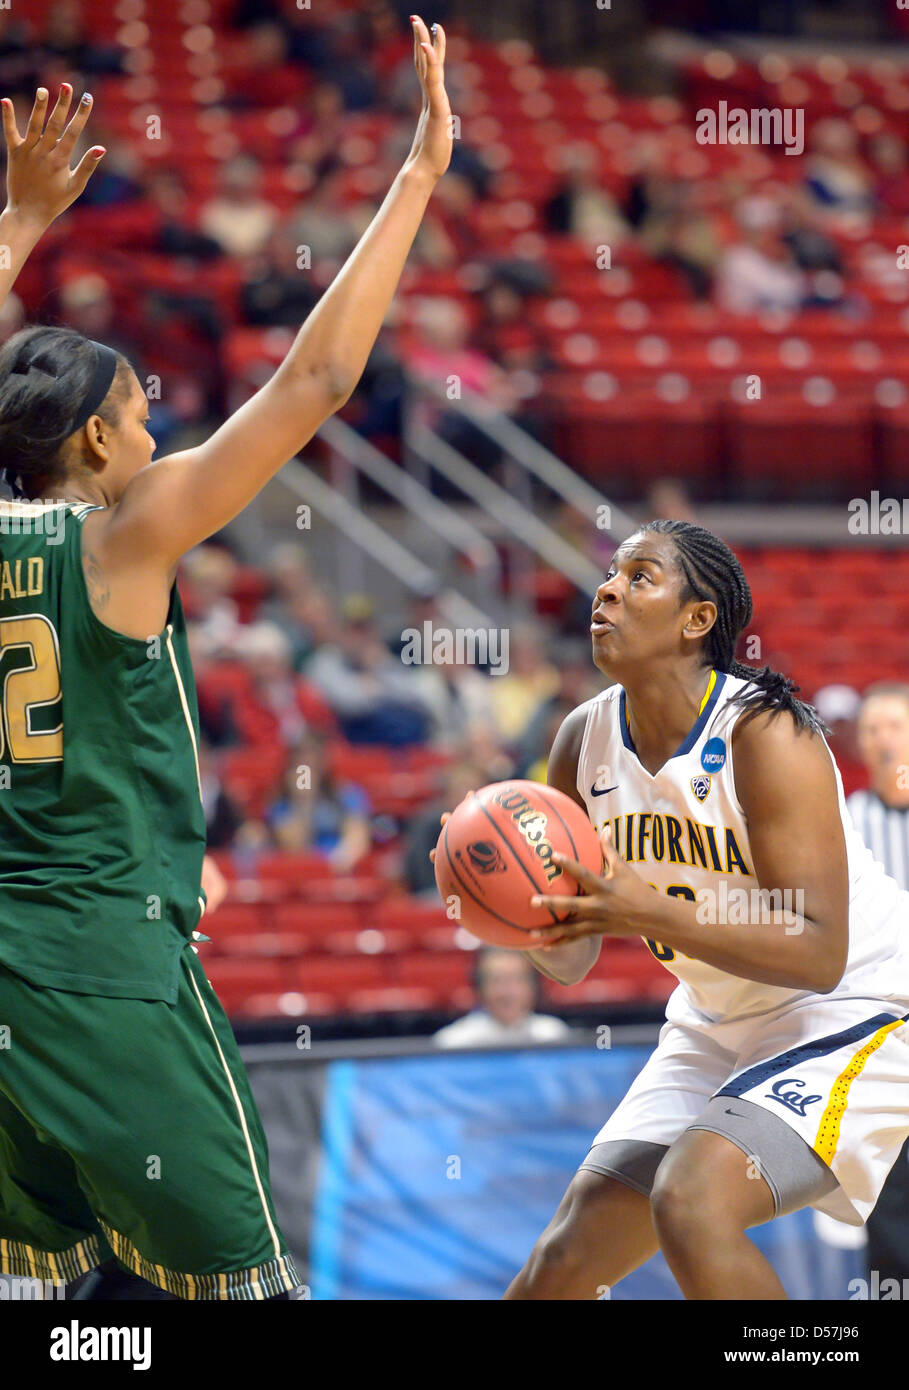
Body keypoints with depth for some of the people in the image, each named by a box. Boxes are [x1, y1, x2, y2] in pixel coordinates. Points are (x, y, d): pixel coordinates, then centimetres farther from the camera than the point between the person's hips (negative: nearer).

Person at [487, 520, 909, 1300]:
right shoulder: (585, 739, -3)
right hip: (717, 1026, 7)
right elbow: (570, 960, 3)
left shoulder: (766, 735, -23)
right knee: (567, 1258, 3)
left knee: (691, 1205, -29)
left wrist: (651, 913, -37)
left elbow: (819, 953, -28)